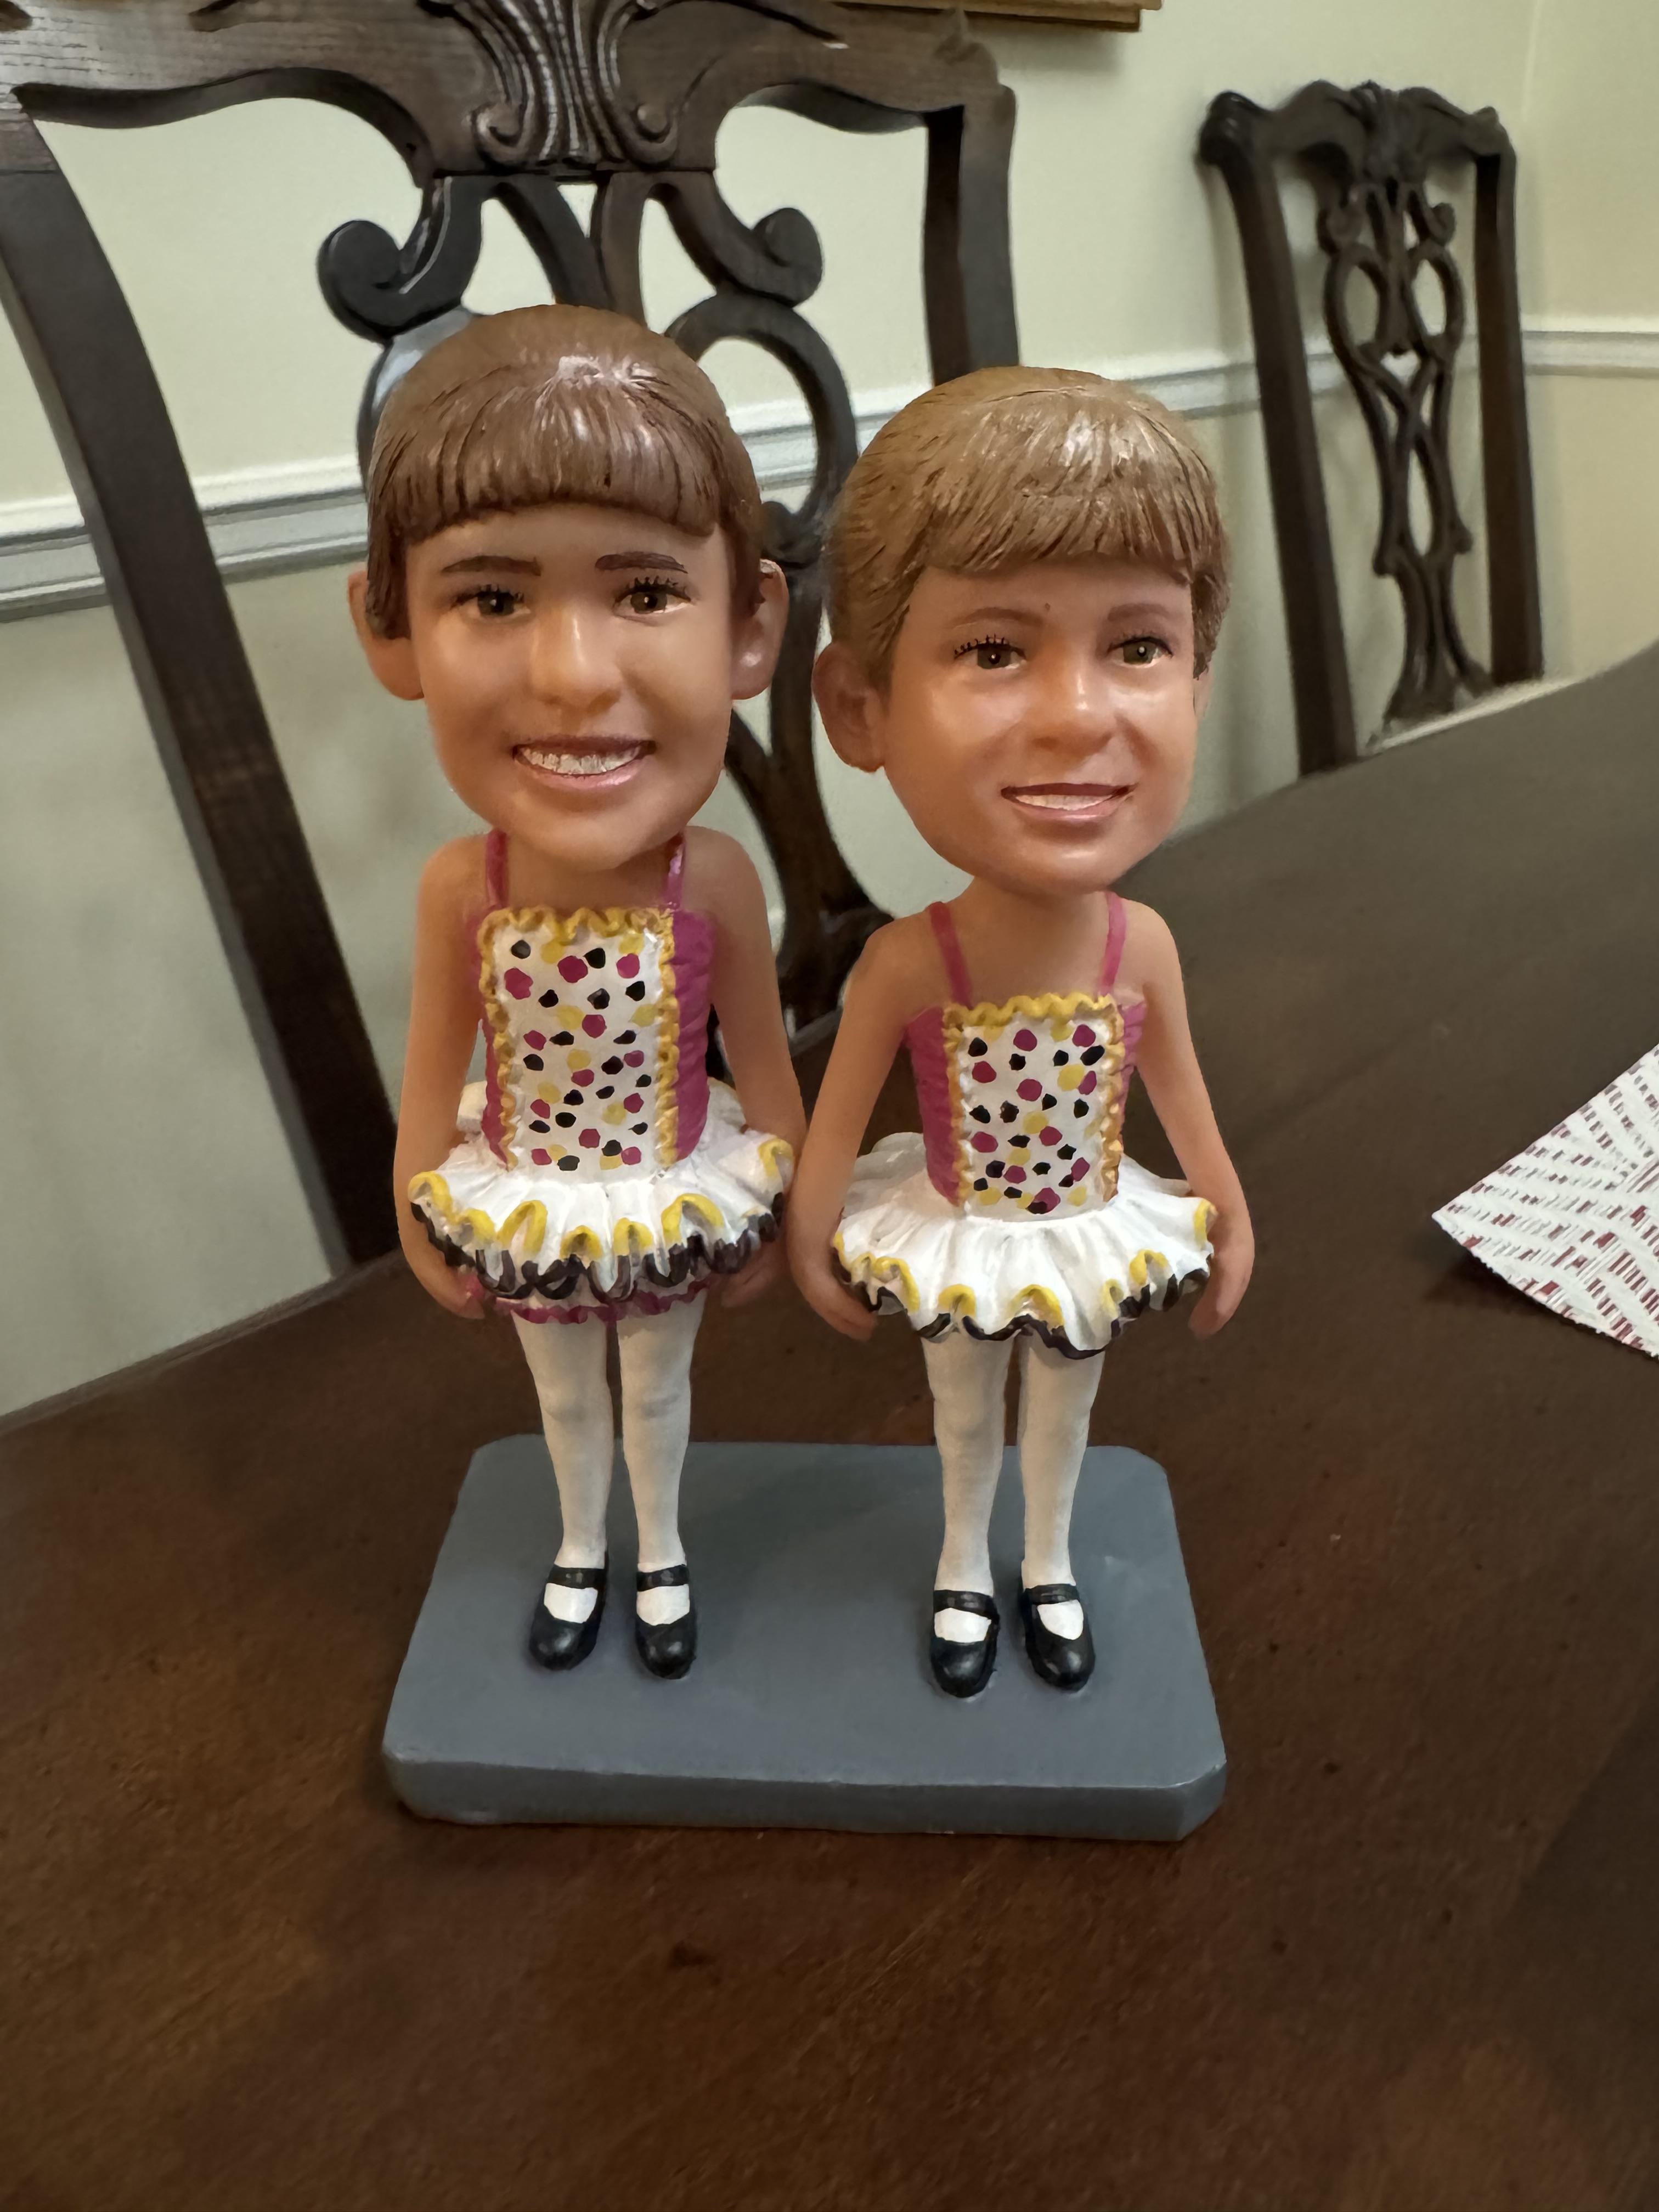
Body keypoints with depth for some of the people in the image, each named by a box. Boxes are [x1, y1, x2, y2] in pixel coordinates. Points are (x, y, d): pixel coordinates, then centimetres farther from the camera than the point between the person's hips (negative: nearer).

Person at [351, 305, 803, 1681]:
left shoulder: (719, 884, -26)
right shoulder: (460, 890, -23)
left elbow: (764, 1064, -13)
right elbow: (437, 1067, -8)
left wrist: (780, 1218, -2)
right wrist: (421, 1220, 2)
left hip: (682, 1197, -1)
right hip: (521, 1205, 1)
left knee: (658, 1388, 26)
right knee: (565, 1395, 27)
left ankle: (663, 1555, 54)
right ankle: (582, 1554, 56)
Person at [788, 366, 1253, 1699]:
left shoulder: (1144, 948, -22)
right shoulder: (907, 964, -30)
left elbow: (1181, 1094, -5)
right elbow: (839, 1113, -16)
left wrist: (1230, 1217, 6)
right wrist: (812, 1243, -5)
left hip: (1095, 1236, 2)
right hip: (959, 1240, -2)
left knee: (1065, 1411, 26)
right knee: (967, 1414, 25)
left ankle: (1050, 1569, 55)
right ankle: (966, 1574, 53)